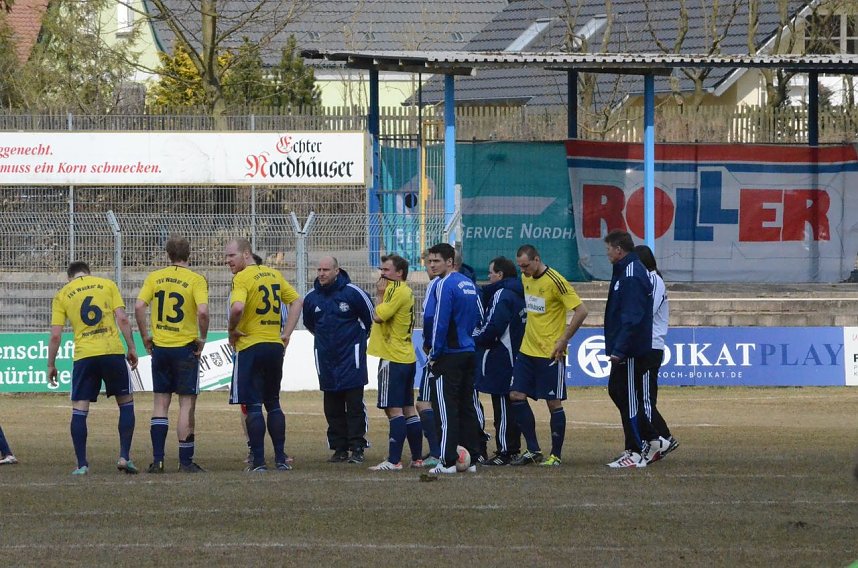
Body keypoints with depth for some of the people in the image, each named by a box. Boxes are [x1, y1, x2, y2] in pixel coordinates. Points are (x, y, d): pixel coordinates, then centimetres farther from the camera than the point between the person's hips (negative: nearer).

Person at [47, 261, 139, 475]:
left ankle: (82, 464, 0)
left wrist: (51, 365, 13)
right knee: (126, 403, 13)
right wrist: (131, 348, 6)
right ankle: (124, 456, 5)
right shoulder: (108, 285, 11)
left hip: (83, 356, 0)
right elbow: (122, 319, 0)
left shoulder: (62, 295, 10)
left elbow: (55, 335, 5)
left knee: (79, 409, 4)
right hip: (113, 351, 0)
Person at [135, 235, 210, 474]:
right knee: (187, 404, 3)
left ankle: (157, 459, 6)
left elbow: (139, 307, -7)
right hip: (185, 347, -3)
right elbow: (202, 311, -20)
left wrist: (146, 338, 3)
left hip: (160, 347, 3)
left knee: (160, 403, 11)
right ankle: (185, 461, 2)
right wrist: (202, 338, -6)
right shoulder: (196, 280, -7)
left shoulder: (155, 278, 2)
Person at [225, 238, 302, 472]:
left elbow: (238, 307, -28)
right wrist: (286, 333, 12)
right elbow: (296, 301, 15)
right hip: (275, 347, 7)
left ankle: (258, 461, -4)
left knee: (253, 406, -2)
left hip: (251, 347, -7)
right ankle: (281, 459, 14)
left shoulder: (242, 278, -12)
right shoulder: (274, 274, 11)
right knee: (273, 404, 15)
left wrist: (232, 329, -10)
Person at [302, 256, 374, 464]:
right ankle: (339, 448, 11)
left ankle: (357, 448, -4)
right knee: (333, 408, 5)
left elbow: (370, 319, 6)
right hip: (326, 359, 4)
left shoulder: (353, 293, -9)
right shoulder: (311, 297, 2)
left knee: (355, 405, -6)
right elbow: (309, 323, 23)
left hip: (351, 356, -4)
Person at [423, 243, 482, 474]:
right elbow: (478, 319, 18)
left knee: (446, 407, -6)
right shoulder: (469, 284, 13)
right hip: (469, 353, 8)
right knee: (467, 406, 12)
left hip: (450, 354, -8)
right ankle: (471, 459, 12)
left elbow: (440, 322, -16)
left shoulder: (445, 286, -13)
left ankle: (448, 461, -9)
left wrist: (434, 355, -10)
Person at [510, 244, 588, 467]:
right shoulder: (526, 278, 8)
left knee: (554, 403, -1)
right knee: (516, 396, 2)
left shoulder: (555, 281, -16)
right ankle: (533, 450, 12)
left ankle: (555, 455, 7)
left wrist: (563, 340, -17)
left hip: (550, 354, -8)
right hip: (527, 349, 8)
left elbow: (581, 311, -17)